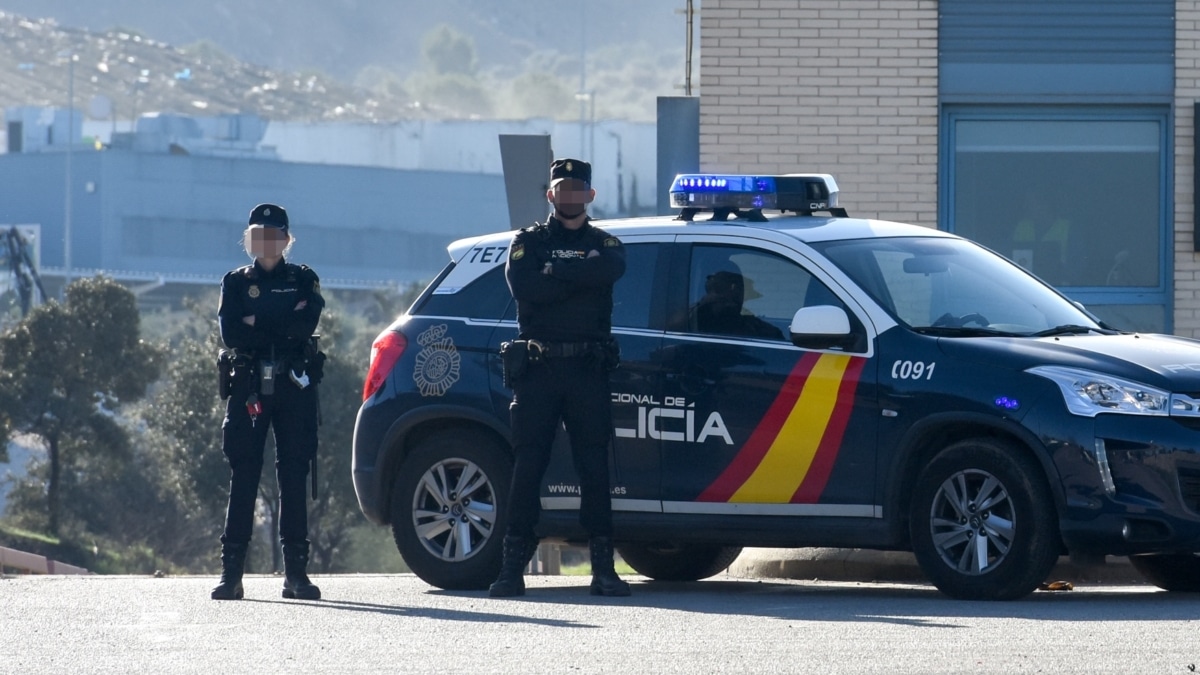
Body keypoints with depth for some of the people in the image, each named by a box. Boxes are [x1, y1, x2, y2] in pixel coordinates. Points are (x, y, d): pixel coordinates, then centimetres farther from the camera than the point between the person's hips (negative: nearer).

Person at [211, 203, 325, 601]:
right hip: (248, 388, 0)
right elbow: (230, 334, -5)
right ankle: (231, 572, -6)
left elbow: (307, 324, -9)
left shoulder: (303, 281, 11)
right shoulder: (236, 283, 12)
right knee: (243, 478, -4)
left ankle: (296, 571, 0)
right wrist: (283, 326, -8)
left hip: (293, 389, 0)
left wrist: (257, 324, -9)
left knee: (294, 478, -2)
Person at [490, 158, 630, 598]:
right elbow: (522, 286, -10)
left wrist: (555, 273, -11)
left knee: (594, 466, -3)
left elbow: (610, 270, -12)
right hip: (537, 366, -1)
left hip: (588, 368, 1)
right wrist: (579, 278, -9)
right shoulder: (529, 242, 12)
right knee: (528, 465, -4)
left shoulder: (603, 244, 14)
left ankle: (603, 568, -2)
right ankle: (513, 566, -3)